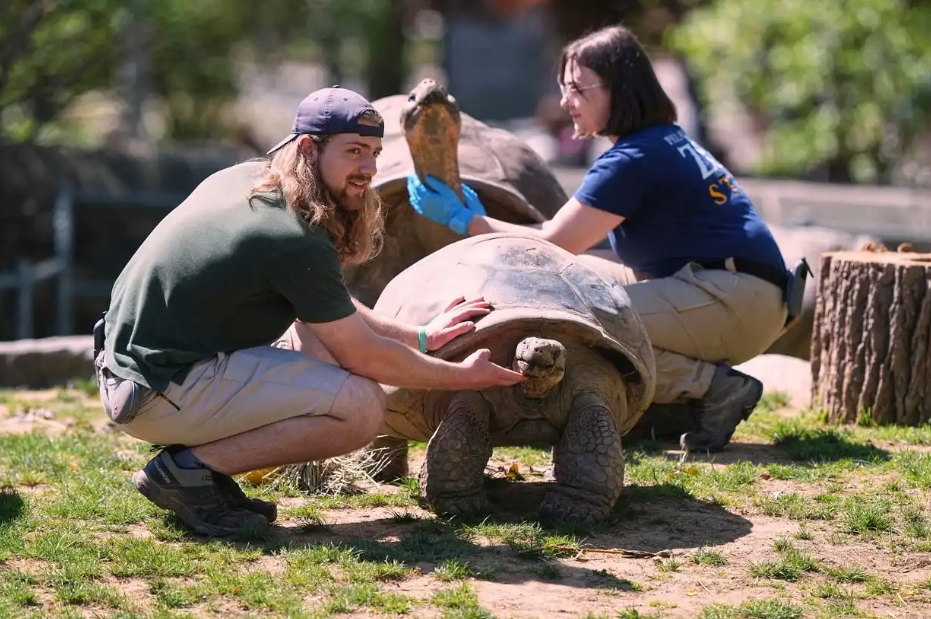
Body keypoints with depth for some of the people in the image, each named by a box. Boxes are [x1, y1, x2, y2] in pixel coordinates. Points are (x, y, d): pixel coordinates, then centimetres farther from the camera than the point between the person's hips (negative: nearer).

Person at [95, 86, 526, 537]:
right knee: (361, 407, -15)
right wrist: (463, 376, 4)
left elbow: (330, 307, 22)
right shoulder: (297, 242, -19)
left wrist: (420, 337, 21)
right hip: (161, 395, -10)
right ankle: (188, 469, -8)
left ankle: (200, 456, 8)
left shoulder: (245, 177, 9)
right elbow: (365, 356, -9)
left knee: (326, 332, 16)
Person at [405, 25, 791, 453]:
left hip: (739, 301, -10)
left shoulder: (634, 160, -14)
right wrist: (475, 213, 15)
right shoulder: (664, 141, 16)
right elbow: (568, 236, 18)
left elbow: (553, 244, -14)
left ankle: (715, 386, -15)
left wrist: (465, 220, -6)